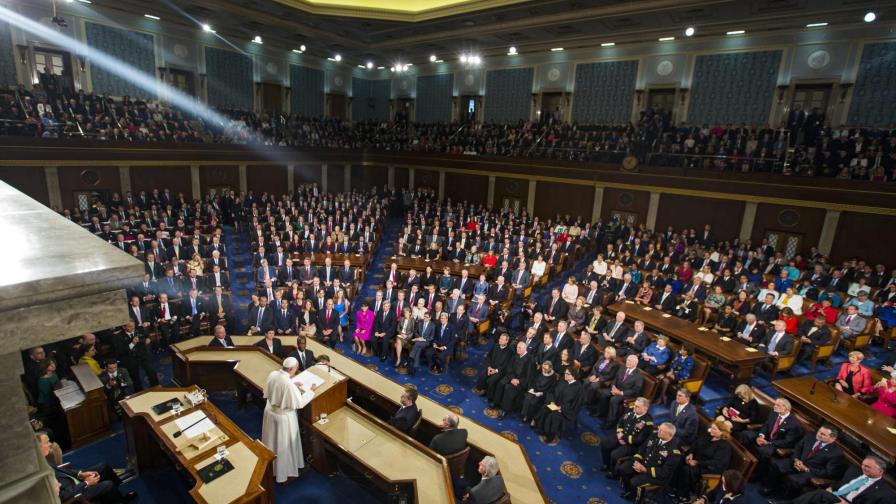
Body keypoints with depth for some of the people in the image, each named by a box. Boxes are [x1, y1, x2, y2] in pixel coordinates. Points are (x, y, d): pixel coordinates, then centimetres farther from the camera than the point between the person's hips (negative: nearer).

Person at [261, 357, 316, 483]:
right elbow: (299, 403, -23)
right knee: (283, 445, 14)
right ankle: (284, 472, 32)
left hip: (270, 411, 7)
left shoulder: (272, 374, -13)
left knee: (272, 441, 27)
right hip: (284, 416, -7)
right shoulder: (288, 384, -33)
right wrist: (311, 390, -11)